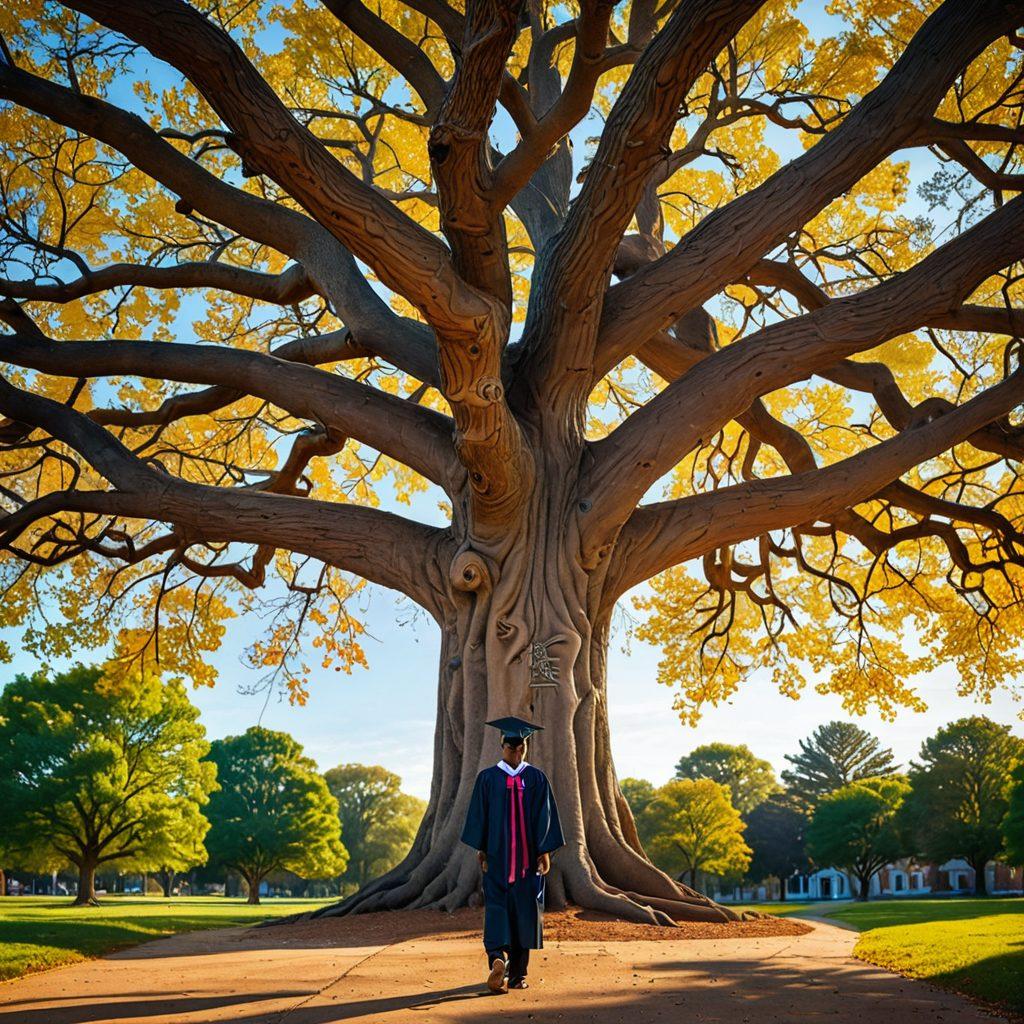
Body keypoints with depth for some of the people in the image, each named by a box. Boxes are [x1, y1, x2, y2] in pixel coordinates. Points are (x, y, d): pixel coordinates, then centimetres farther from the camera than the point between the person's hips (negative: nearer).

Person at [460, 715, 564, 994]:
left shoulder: (487, 777, -2)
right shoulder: (536, 778, -2)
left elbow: (479, 816, -1)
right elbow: (545, 817, -4)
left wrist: (481, 849, 5)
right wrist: (545, 851, -1)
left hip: (496, 856, 0)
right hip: (529, 857, 0)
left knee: (496, 908, 0)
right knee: (524, 911, 8)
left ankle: (497, 957, -25)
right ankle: (517, 974, 11)